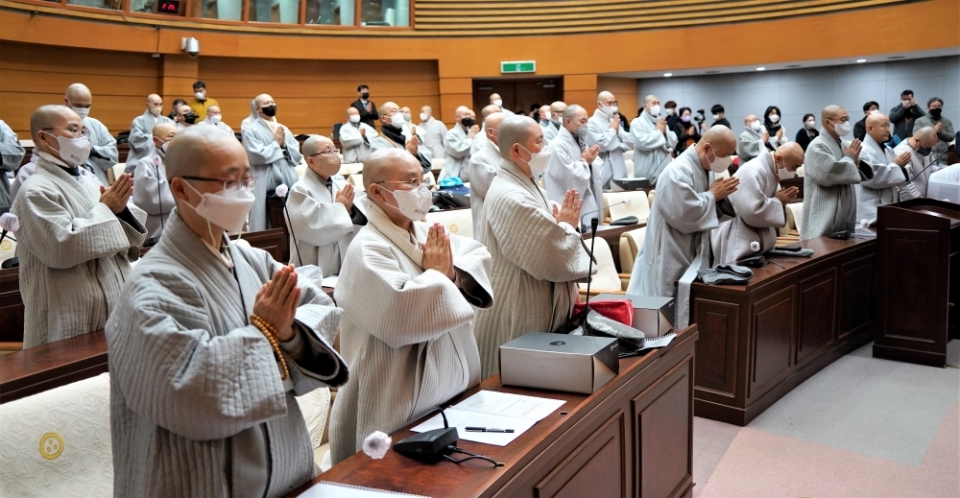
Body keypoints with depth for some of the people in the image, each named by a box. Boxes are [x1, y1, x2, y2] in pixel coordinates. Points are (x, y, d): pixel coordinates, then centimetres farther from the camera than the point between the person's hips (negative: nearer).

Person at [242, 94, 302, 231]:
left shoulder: (284, 129, 15)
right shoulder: (252, 130, -2)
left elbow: (297, 155, 10)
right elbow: (258, 155, -15)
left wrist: (284, 145, -7)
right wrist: (277, 143, -7)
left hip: (289, 184, 5)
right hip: (267, 187, -5)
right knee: (269, 226, -4)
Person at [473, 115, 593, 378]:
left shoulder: (525, 186, 11)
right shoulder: (511, 198, -23)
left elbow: (550, 240, 16)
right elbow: (551, 260, -25)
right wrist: (568, 226, -9)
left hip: (533, 308, 10)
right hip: (520, 316, -10)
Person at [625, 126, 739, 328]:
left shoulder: (706, 168, 7)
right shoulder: (678, 172, -21)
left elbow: (711, 212, 15)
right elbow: (684, 216, -28)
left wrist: (721, 197, -5)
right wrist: (712, 195, -16)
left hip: (692, 253, 9)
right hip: (670, 257, -9)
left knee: (689, 310, 13)